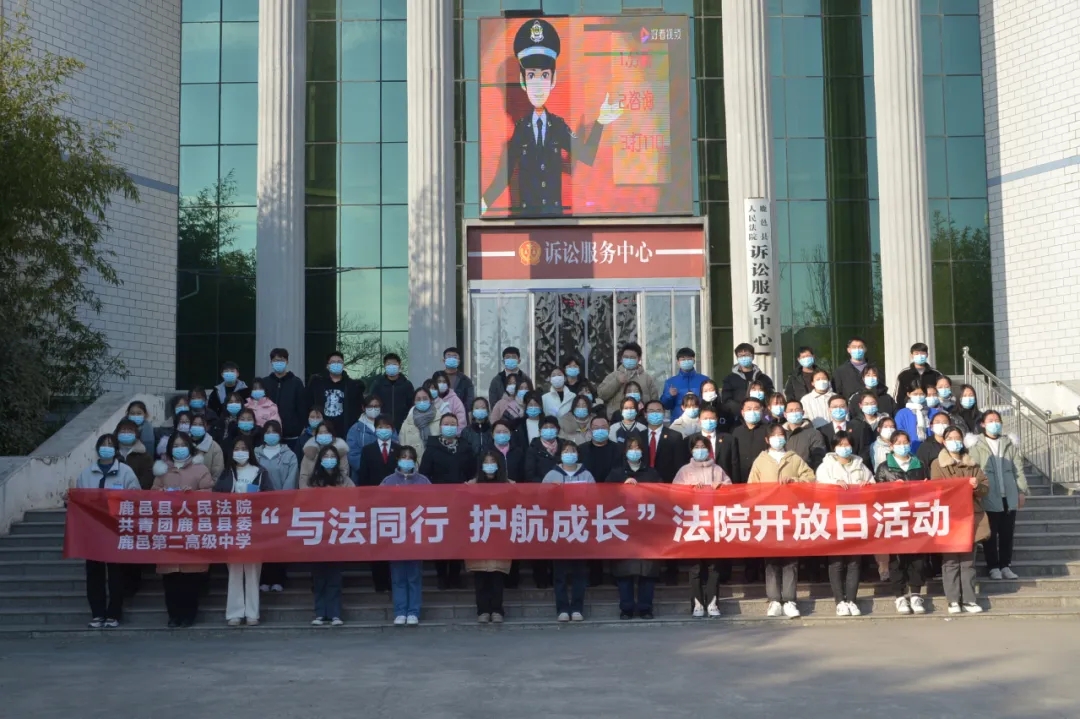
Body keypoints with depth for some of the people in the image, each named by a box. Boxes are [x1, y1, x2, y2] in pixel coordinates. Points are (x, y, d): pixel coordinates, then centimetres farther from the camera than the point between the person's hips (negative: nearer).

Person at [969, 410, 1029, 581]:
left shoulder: (1009, 444, 10)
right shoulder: (977, 446, 0)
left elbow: (1018, 469, 10)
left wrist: (1022, 491, 4)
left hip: (1009, 497, 3)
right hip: (989, 498, -3)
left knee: (1007, 533, 8)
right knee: (991, 534, 3)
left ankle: (1005, 566, 17)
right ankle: (994, 567, 11)